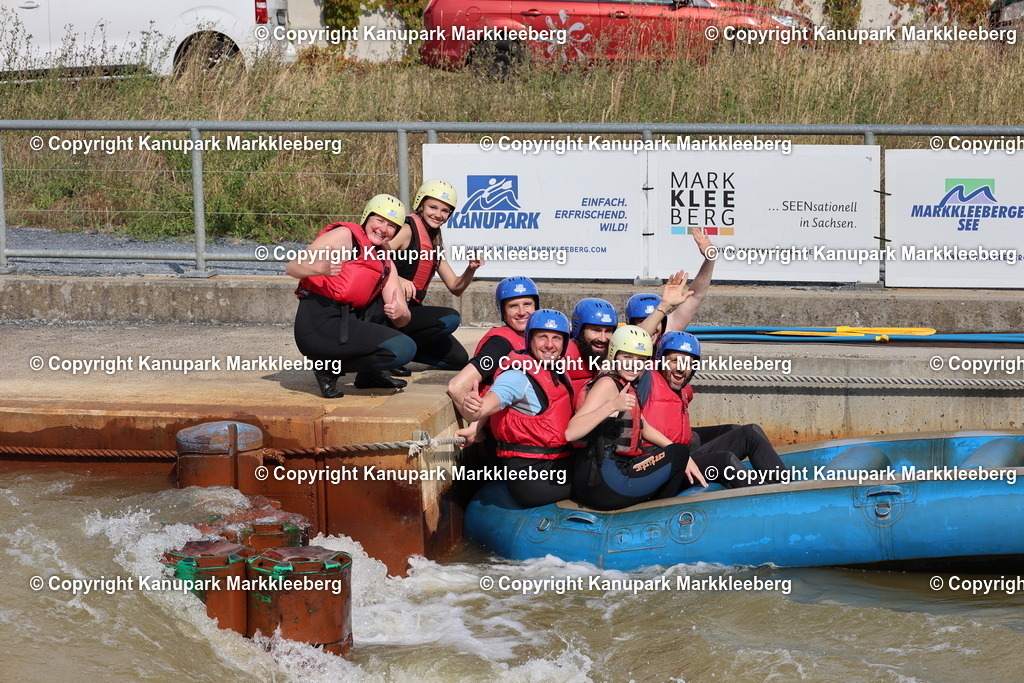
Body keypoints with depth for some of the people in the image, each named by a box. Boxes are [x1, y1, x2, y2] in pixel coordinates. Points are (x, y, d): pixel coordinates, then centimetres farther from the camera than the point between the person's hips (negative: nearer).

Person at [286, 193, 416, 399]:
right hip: (317, 325, -8)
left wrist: (399, 314, -14)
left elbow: (403, 317, 11)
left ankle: (368, 373, 16)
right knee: (404, 349, -14)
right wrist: (322, 268, -29)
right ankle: (330, 368, -3)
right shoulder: (345, 235, 0)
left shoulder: (386, 264, 20)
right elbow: (292, 267, -8)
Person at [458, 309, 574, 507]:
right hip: (532, 475, -9)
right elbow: (487, 405, -31)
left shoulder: (557, 375, 14)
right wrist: (471, 409, -51)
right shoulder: (519, 375, -12)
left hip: (557, 467, 9)